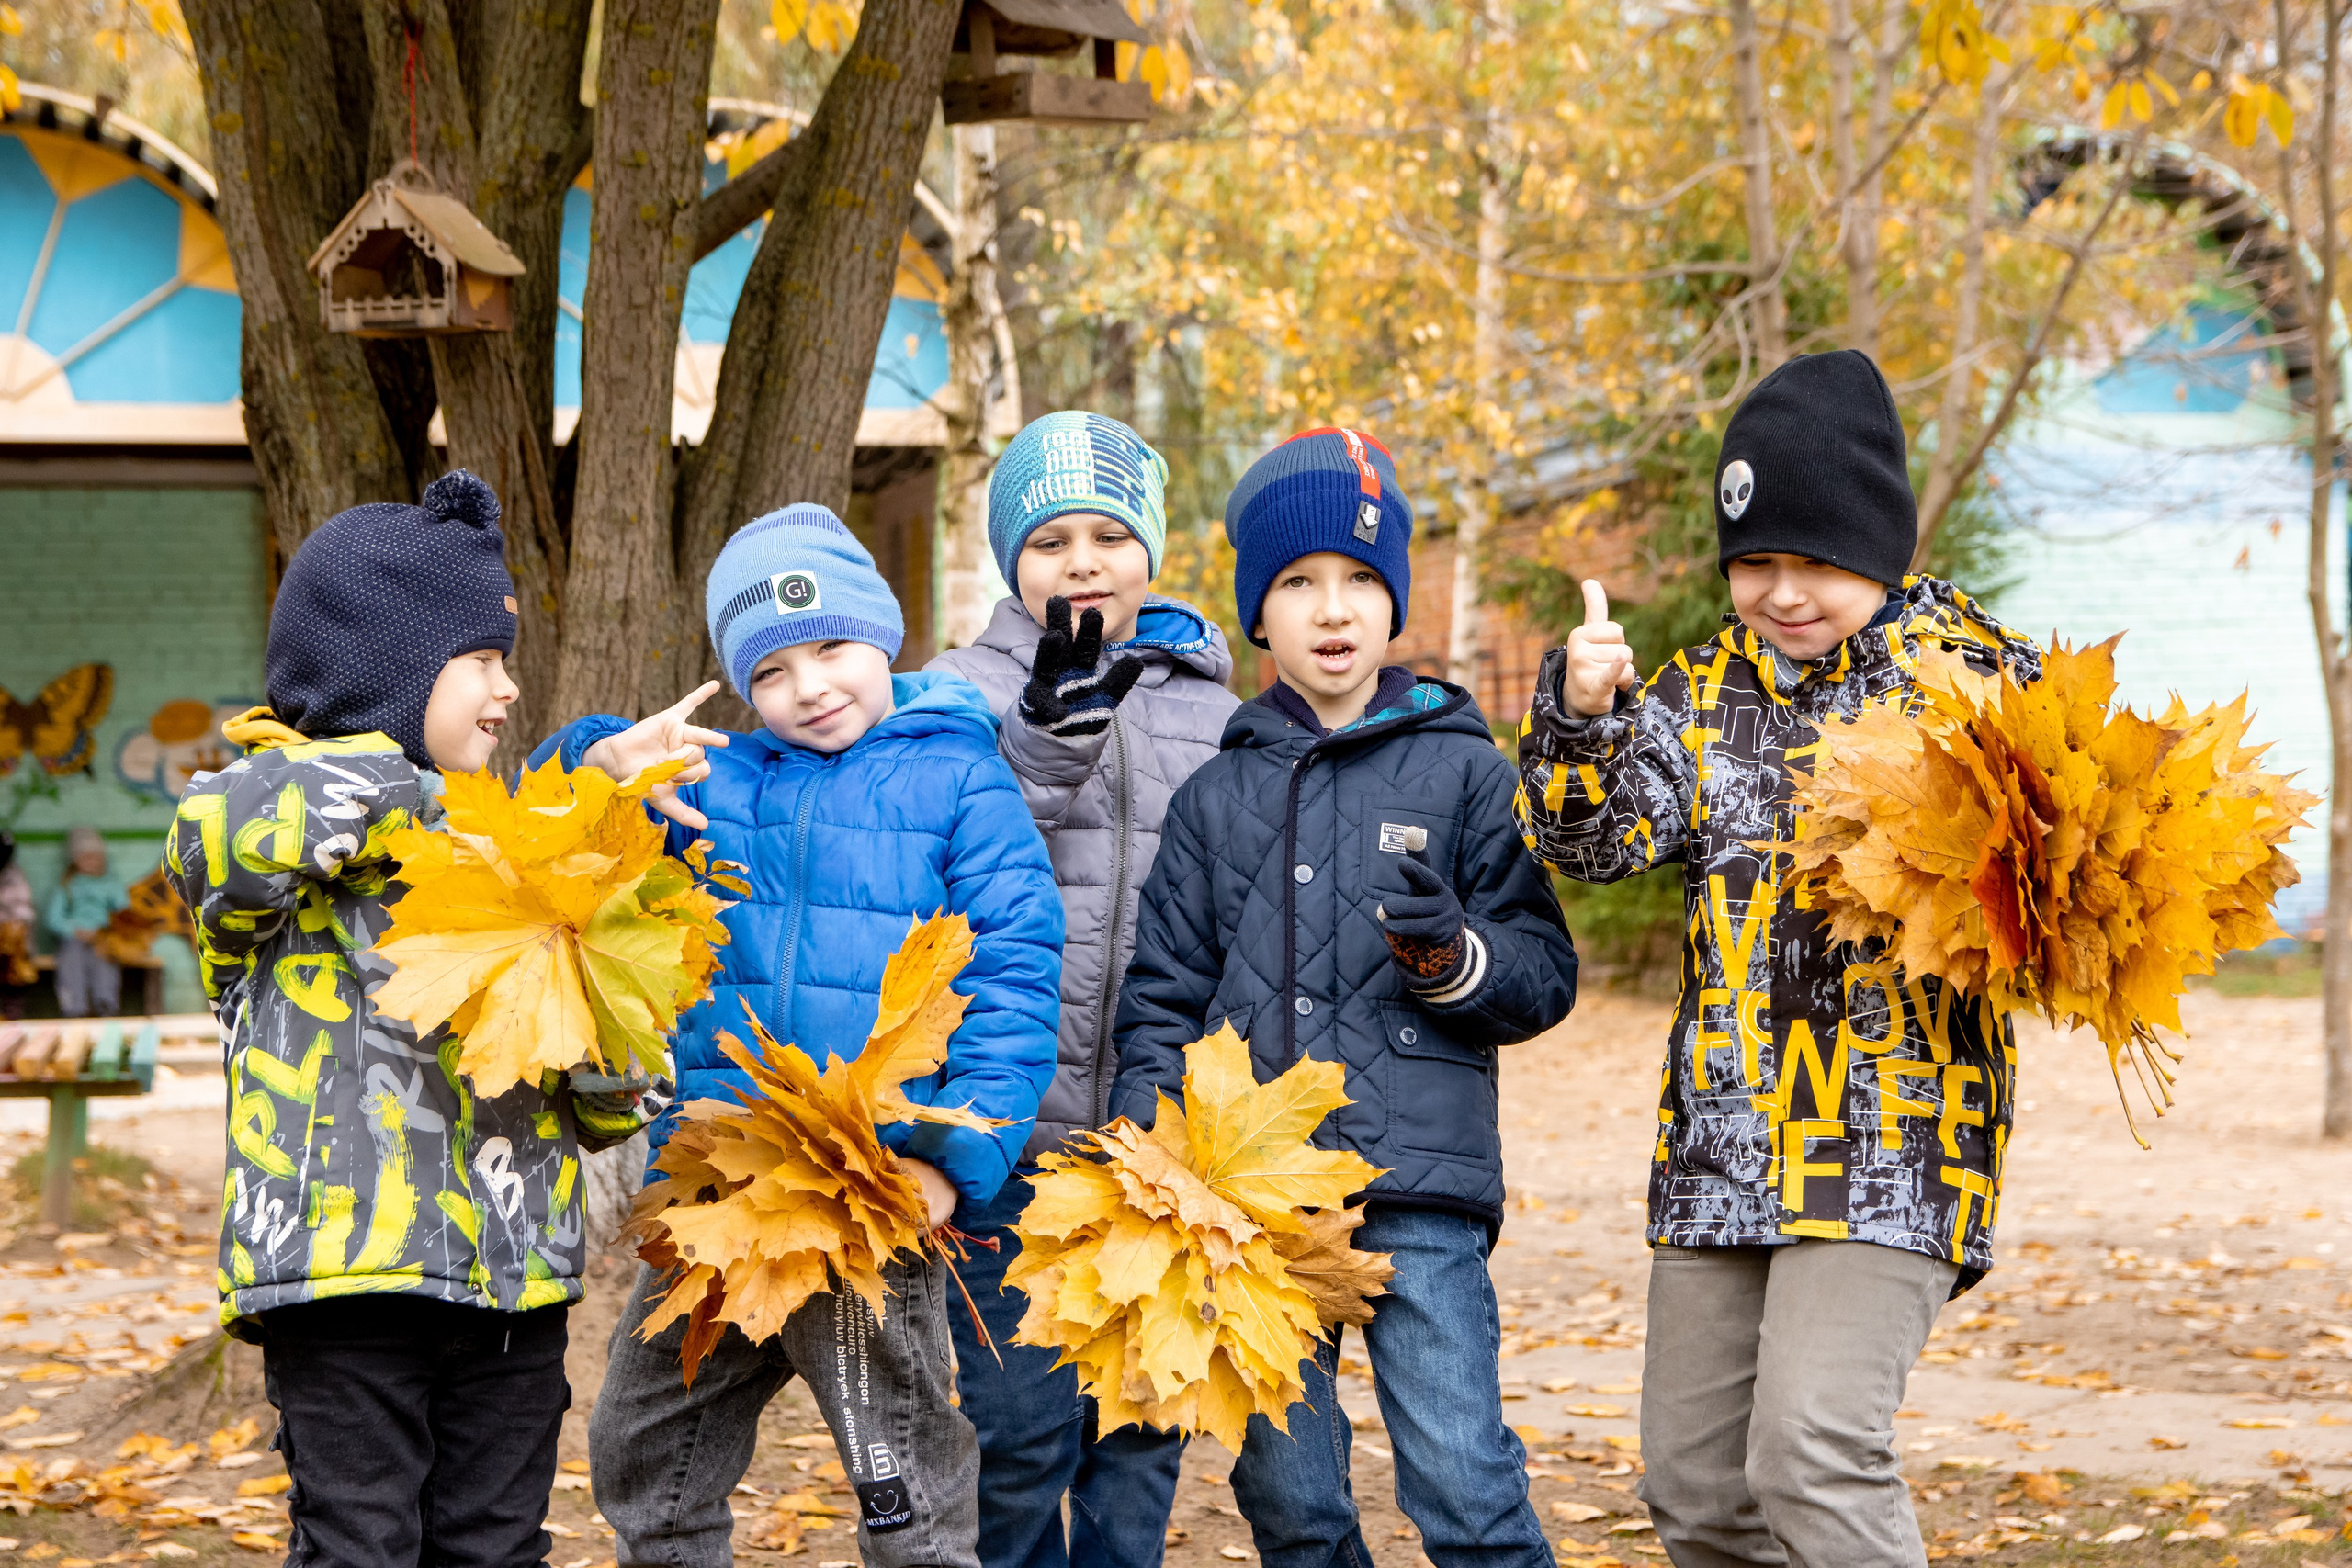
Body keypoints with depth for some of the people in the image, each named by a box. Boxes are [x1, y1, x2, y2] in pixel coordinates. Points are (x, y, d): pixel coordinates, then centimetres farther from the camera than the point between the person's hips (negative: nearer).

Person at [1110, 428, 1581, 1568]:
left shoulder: (1463, 769, 6)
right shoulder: (1216, 797, 13)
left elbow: (1545, 975, 5)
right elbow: (1161, 998, 13)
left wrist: (1457, 957, -16)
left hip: (1420, 1190, -3)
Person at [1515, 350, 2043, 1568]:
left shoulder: (1973, 671, 0)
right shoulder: (1707, 688, 12)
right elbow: (1596, 838, 4)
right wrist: (1580, 717, -15)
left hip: (1895, 1127, -6)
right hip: (1721, 1136, 6)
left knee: (1815, 1449, -21)